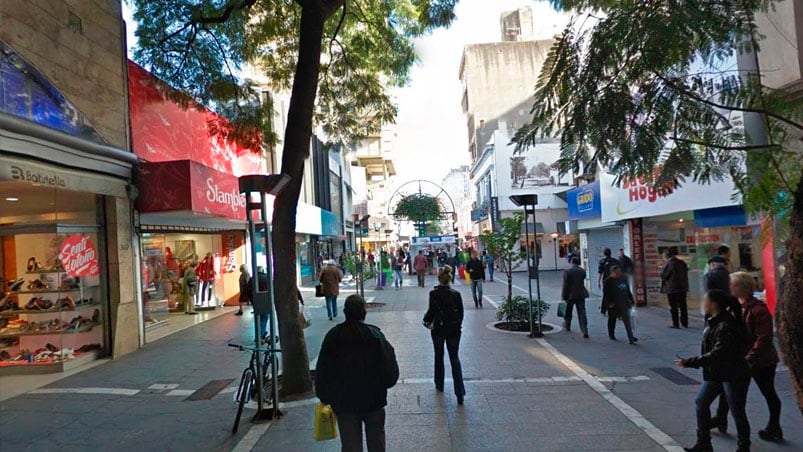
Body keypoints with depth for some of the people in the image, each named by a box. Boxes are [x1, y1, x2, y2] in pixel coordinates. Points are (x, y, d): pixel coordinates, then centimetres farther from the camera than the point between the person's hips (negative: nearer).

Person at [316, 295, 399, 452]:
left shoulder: (333, 336, -7)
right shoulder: (375, 335, -13)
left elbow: (322, 371, -1)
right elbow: (390, 367, -13)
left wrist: (324, 397, 10)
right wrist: (383, 385, 7)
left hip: (343, 401, 1)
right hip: (373, 399, -1)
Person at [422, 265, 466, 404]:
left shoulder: (434, 293, -12)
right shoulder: (456, 294, -4)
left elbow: (432, 310, -16)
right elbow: (461, 312, 1)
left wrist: (427, 321, 2)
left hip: (438, 329, -1)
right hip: (454, 330, 2)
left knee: (439, 357, 19)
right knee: (454, 359, 6)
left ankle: (439, 385, 33)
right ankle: (460, 393, -3)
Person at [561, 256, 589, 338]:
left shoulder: (567, 271, -13)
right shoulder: (583, 271, 0)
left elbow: (565, 285, -13)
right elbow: (583, 281, 11)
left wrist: (563, 296, -7)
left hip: (570, 295, -2)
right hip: (580, 295, 2)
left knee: (568, 312, 18)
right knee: (582, 313, 1)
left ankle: (567, 326, 38)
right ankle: (585, 331, -7)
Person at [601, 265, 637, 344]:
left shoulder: (623, 279, 8)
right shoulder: (608, 281, -8)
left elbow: (628, 291, 17)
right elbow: (606, 294, -12)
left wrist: (631, 300, 16)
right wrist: (609, 303, -19)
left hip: (623, 304, 4)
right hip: (612, 305, -4)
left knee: (627, 320, -4)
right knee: (612, 320, 11)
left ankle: (631, 337, -5)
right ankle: (611, 335, 28)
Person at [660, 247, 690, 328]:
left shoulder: (668, 264, -14)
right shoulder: (682, 263, 5)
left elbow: (663, 275, -13)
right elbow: (686, 274, 13)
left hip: (672, 289, -6)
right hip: (683, 288, 6)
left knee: (673, 307, 0)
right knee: (683, 306, 13)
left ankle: (676, 324, 2)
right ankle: (685, 323, 20)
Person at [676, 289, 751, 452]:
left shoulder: (727, 326, -25)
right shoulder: (714, 322, 3)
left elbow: (716, 355, -28)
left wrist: (689, 362, -25)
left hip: (733, 375, -9)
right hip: (715, 373, 9)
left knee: (737, 411, 6)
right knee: (701, 402, 11)